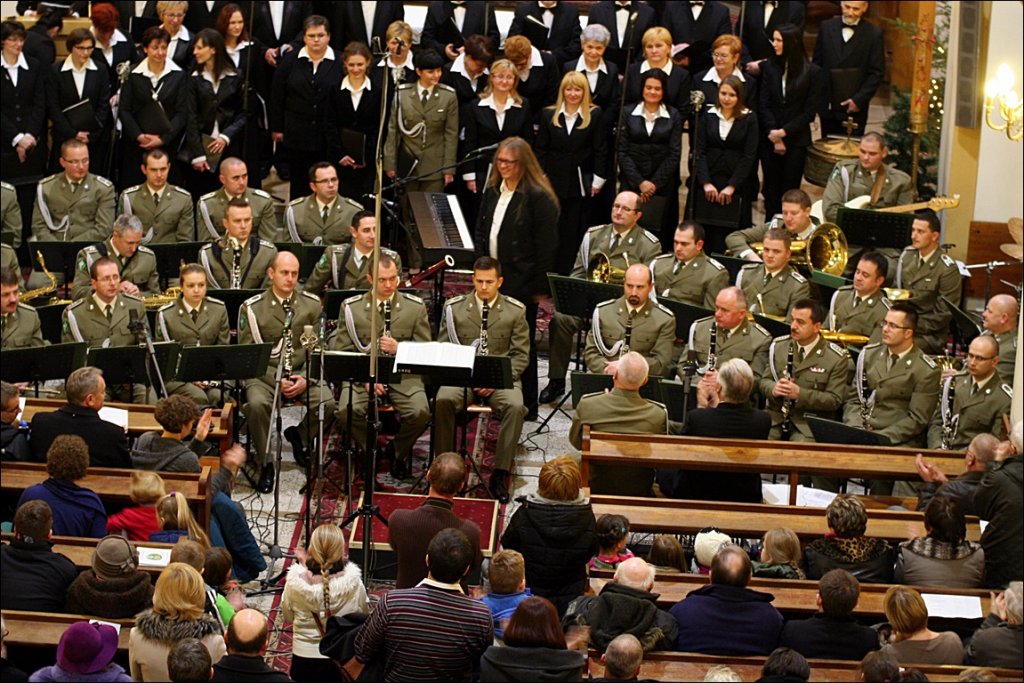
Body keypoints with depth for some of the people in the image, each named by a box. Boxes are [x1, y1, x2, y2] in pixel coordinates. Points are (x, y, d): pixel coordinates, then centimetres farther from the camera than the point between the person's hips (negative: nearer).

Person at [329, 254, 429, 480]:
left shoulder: (416, 307, 7)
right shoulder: (351, 307, 7)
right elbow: (341, 351, 5)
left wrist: (399, 349, -13)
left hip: (403, 376, 0)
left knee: (421, 413, -30)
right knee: (346, 412, -31)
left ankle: (400, 451, 5)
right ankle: (369, 448, 2)